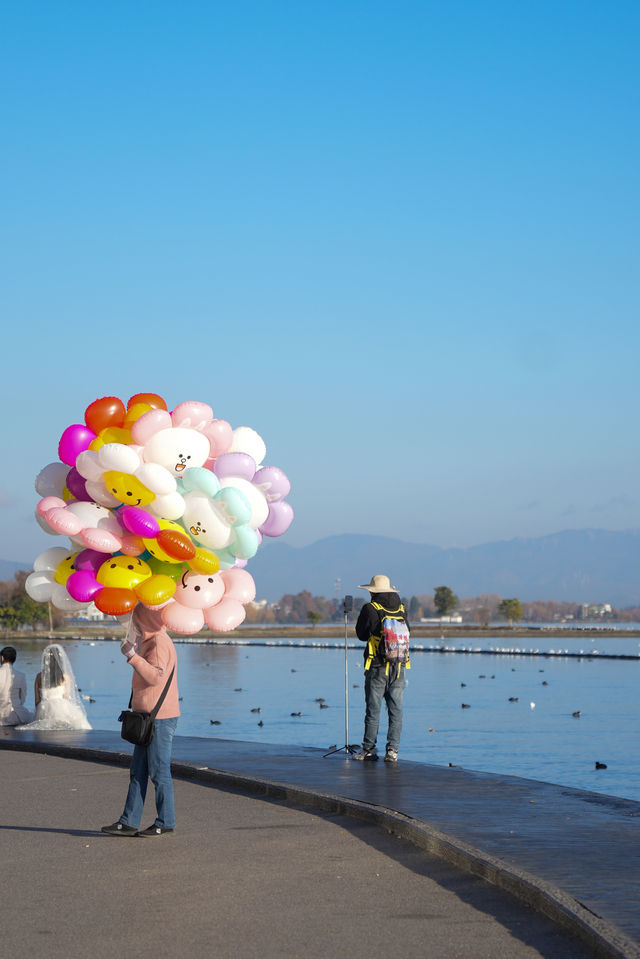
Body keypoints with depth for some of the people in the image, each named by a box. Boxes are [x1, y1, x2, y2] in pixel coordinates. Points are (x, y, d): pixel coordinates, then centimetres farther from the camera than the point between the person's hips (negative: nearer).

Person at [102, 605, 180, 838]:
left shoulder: (159, 643, -15)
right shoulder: (151, 641, 18)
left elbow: (156, 676, -29)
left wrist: (133, 656, -31)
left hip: (160, 719, -10)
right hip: (149, 717, 10)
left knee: (159, 771, -3)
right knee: (137, 772, 8)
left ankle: (166, 823, 5)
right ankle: (129, 823, 9)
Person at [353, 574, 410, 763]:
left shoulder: (370, 609, -9)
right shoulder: (401, 609, 5)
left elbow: (361, 634, 3)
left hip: (377, 667, -4)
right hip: (399, 666, 4)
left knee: (373, 709, 4)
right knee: (396, 709, 6)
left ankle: (369, 749, 8)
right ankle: (393, 750, 4)